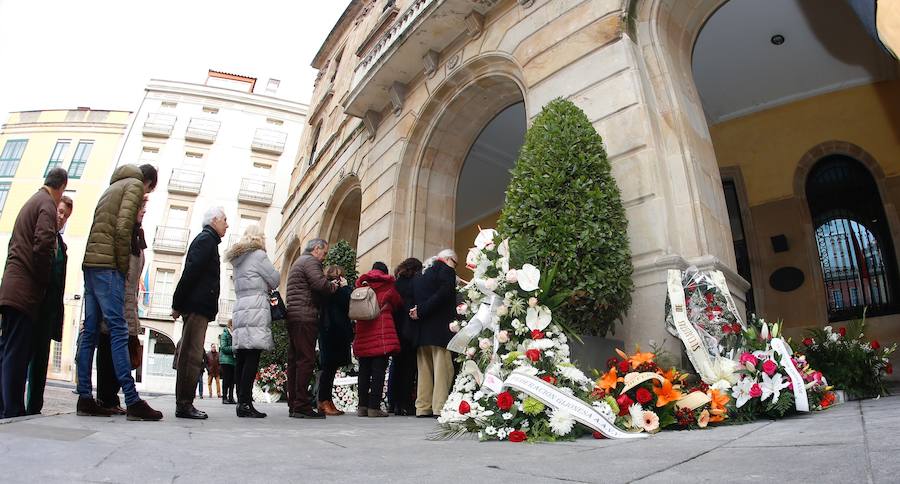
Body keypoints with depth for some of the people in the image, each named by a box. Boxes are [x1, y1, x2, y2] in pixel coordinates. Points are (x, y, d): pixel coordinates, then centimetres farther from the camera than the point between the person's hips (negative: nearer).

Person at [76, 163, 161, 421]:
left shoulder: (113, 187, 26)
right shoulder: (135, 185, 1)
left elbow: (101, 225, 18)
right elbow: (123, 228, -13)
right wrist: (124, 265, -6)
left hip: (91, 262, 9)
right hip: (107, 264, -9)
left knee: (91, 331, 7)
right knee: (118, 330, -13)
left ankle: (85, 398, 8)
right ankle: (133, 401, -15)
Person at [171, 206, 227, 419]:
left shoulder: (205, 239, 24)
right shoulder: (206, 239, -6)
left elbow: (191, 272, 22)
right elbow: (191, 272, -16)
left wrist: (178, 304, 17)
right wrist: (178, 304, -15)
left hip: (197, 307, 10)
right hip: (198, 305, -10)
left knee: (190, 355, 8)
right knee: (192, 356, -10)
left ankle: (184, 404, 11)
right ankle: (184, 404, -8)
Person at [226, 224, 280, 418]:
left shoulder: (238, 259, 23)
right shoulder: (258, 254, -1)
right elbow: (275, 280, 1)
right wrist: (266, 286, 20)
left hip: (240, 308, 8)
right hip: (256, 309, -8)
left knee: (241, 358, 4)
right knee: (252, 357, -11)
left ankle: (242, 402, 5)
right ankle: (246, 403, -15)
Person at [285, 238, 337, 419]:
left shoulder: (297, 263, 28)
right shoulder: (310, 261, -4)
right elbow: (320, 284, -20)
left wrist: (329, 286, 13)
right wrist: (333, 286, -1)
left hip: (293, 317, 10)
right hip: (305, 317, -10)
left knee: (294, 361, 9)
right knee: (306, 360, -10)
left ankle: (293, 405, 13)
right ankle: (302, 406, -11)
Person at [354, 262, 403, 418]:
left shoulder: (361, 284, 12)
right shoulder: (387, 285, 2)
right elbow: (398, 304, 11)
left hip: (363, 333, 4)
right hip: (382, 333, -4)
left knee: (364, 370, 8)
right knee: (379, 370, -3)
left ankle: (362, 406, 9)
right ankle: (374, 407, -5)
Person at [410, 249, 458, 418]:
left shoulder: (421, 276, 21)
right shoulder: (446, 270, -2)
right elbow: (443, 294, -17)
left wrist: (420, 310, -4)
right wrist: (422, 311, -15)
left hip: (421, 330, 7)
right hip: (440, 329, -7)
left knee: (425, 369, 10)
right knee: (443, 367, -5)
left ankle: (423, 407, 11)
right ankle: (440, 408, -8)